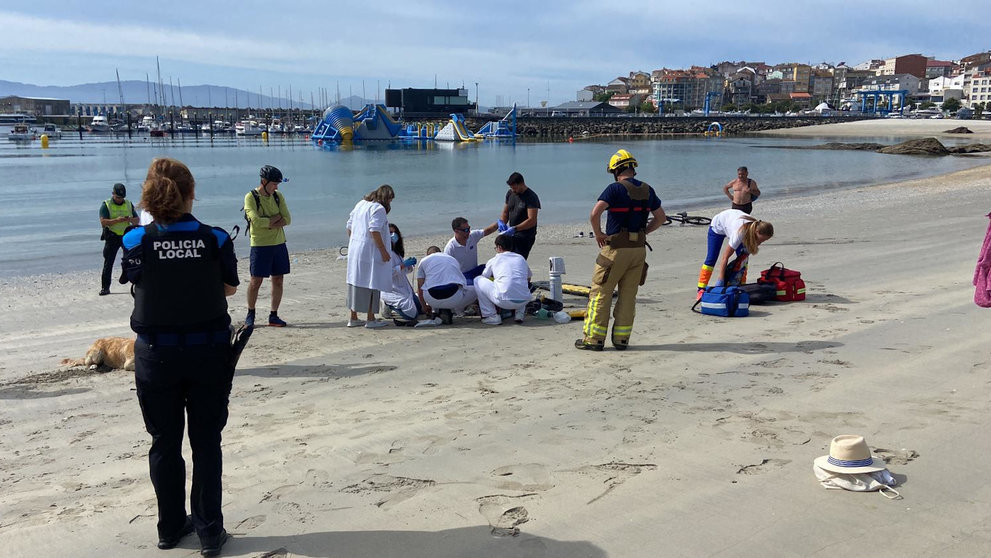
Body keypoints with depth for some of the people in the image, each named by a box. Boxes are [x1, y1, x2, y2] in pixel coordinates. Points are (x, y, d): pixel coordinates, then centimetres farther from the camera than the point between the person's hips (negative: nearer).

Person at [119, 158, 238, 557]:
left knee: (164, 442, 15)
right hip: (209, 351, 0)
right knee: (206, 442, 10)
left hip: (155, 355, 1)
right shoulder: (215, 239, -10)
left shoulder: (135, 241, -10)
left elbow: (135, 282, 5)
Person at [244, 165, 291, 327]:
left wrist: (269, 223, -15)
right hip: (260, 245, -5)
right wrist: (277, 218, -10)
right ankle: (250, 314, 18)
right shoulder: (251, 197, -8)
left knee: (278, 280, 5)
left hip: (279, 244, 5)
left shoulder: (278, 196, 8)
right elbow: (256, 221, -21)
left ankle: (273, 316, 14)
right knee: (256, 281, 0)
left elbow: (287, 220, -1)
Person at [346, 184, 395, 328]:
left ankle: (353, 318, 19)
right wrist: (383, 251, -17)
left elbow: (349, 226, 17)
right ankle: (371, 319, 3)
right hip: (370, 251, -9)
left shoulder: (360, 204, 15)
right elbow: (374, 231, -20)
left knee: (355, 282, 13)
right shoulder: (378, 208, -12)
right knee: (372, 284, -1)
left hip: (354, 249, 9)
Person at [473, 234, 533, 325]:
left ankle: (491, 316, 10)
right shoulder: (521, 258, 21)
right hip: (525, 300, 4)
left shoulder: (493, 261, 13)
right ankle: (519, 313, 21)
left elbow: (484, 277, 28)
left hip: (504, 301, -4)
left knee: (478, 280, 16)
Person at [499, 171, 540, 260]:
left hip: (525, 237, -8)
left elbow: (532, 221, -24)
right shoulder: (510, 193, 7)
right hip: (512, 235, 8)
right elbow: (505, 212, 16)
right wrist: (502, 222, -6)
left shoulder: (531, 197, -16)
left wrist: (514, 229, -31)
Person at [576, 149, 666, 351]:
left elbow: (595, 214, -22)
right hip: (639, 249, 6)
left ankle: (594, 338, 4)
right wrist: (643, 232, 16)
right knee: (628, 295, 11)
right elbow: (661, 217, 18)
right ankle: (622, 338, 14)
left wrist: (598, 234, -7)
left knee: (600, 293, 2)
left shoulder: (615, 189, -11)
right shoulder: (647, 190, 8)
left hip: (616, 249, -6)